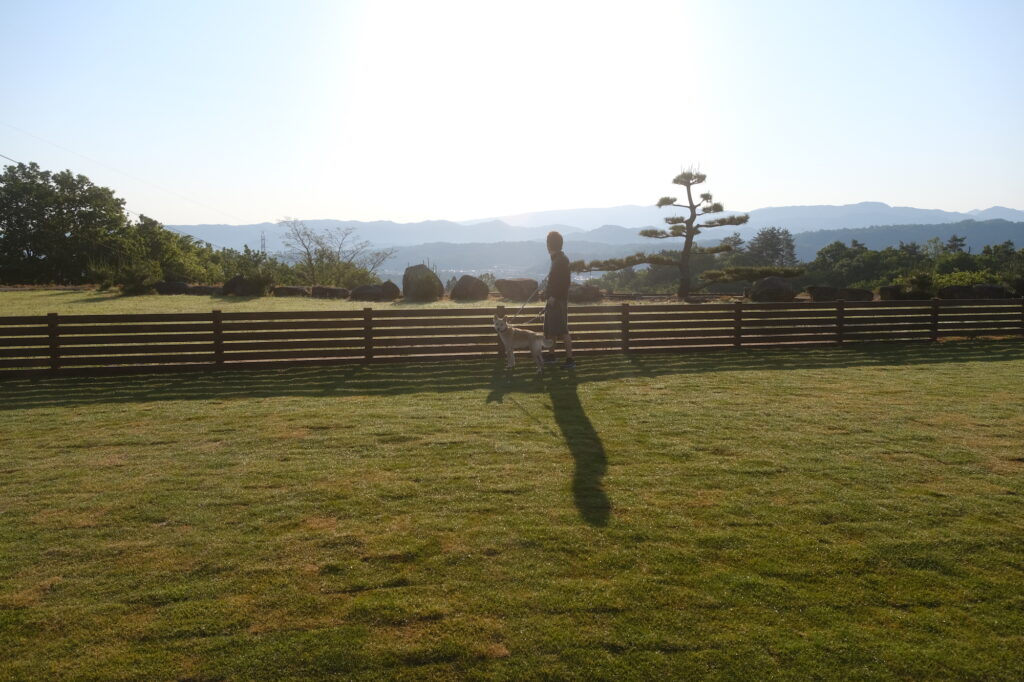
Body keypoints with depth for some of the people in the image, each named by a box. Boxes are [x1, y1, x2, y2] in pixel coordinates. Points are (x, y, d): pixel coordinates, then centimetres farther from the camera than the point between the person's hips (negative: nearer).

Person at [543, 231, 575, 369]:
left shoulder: (562, 260, -15)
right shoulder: (556, 259, 15)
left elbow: (564, 281, -22)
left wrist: (554, 297, -22)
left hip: (559, 300, -10)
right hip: (553, 301, 10)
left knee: (562, 331, -9)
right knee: (550, 330, 16)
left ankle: (570, 359, -7)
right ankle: (551, 356, 27)